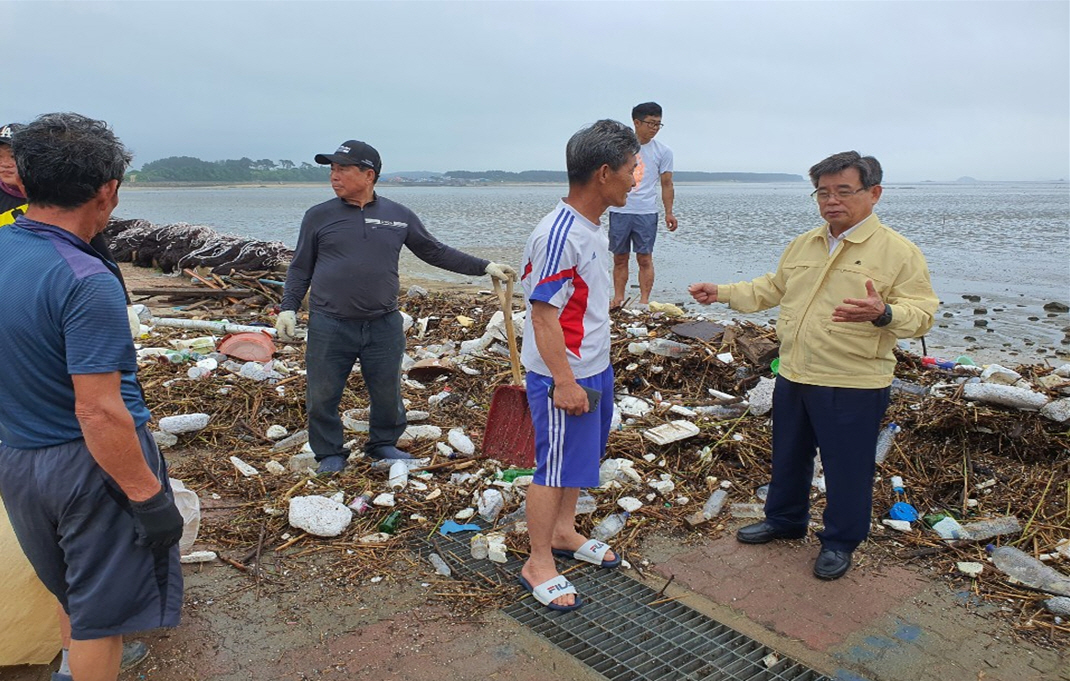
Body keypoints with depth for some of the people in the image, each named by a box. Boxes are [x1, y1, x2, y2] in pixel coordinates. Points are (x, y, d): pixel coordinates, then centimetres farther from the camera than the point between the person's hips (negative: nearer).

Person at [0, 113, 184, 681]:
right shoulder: (86, 282, -25)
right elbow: (98, 412, -27)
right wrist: (149, 499, -20)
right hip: (88, 464, -8)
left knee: (70, 589, 29)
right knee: (101, 612, 11)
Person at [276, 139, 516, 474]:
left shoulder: (399, 216, 4)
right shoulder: (319, 216, 2)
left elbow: (436, 252, 11)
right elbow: (301, 268, 8)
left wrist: (485, 267, 7)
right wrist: (288, 308, -3)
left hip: (384, 325, 1)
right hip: (329, 325, -1)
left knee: (388, 393, 11)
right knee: (322, 396, 5)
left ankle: (383, 444, 34)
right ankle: (330, 453, 25)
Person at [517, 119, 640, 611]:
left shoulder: (592, 227, 7)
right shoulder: (559, 235, -24)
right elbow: (544, 314, -24)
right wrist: (565, 382, -23)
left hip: (595, 370, 10)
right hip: (563, 377, -9)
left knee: (581, 456, 21)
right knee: (555, 467, 3)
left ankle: (563, 532, 41)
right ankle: (539, 564, 19)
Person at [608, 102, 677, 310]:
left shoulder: (663, 152, 4)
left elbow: (666, 184, 6)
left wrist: (669, 212, -3)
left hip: (646, 212, -1)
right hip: (619, 210, 1)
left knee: (645, 258, -2)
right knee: (619, 258, 7)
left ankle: (644, 302, 3)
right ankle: (618, 298, 16)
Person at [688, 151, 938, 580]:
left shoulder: (899, 251, -10)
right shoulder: (803, 244, 10)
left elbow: (921, 314, -16)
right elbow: (773, 288, 22)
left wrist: (883, 314, -37)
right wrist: (721, 294, 14)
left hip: (854, 387, -6)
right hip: (793, 377, 7)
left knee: (847, 467, 7)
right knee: (788, 456, 20)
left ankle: (840, 542, 28)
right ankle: (785, 520, 41)